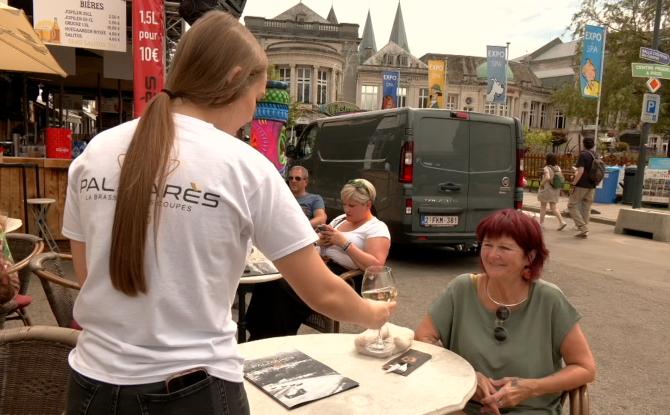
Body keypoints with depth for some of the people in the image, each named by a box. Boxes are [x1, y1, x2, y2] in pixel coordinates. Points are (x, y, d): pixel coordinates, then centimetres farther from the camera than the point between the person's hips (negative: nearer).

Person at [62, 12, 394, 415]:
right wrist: (374, 314, 11)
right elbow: (322, 293, -9)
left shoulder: (94, 154, -2)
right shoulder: (245, 167, -14)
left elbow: (88, 275, 9)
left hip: (95, 382, 4)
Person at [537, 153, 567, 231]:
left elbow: (547, 178, -32)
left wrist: (541, 184, -17)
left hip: (546, 189, -6)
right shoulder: (558, 168, 3)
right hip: (555, 190, 6)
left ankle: (541, 223, 17)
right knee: (553, 207, 10)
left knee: (543, 206, 9)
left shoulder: (546, 168, -17)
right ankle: (562, 222, -4)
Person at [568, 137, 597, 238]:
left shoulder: (583, 154, -12)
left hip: (581, 185, -7)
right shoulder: (595, 156, 9)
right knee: (586, 208, 11)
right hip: (592, 186, 7)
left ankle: (582, 228, -7)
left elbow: (581, 171, -20)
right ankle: (585, 232, 13)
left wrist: (574, 183, -14)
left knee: (572, 205, 2)